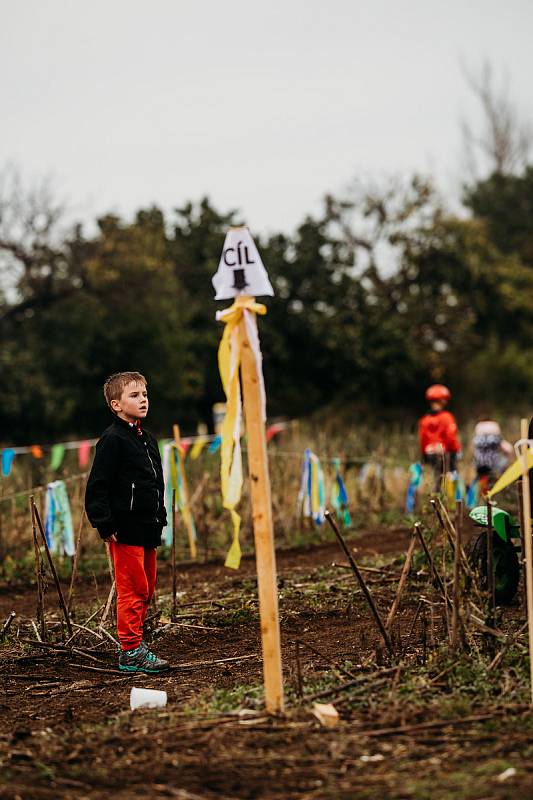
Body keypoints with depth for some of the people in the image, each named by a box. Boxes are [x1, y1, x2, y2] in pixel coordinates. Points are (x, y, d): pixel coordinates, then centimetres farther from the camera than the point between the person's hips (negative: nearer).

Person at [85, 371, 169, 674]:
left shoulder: (148, 439, 14)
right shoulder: (112, 440, -12)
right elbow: (97, 486, -15)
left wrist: (160, 519, 19)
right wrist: (105, 525, -18)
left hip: (148, 529, 9)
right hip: (126, 530, -9)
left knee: (147, 589, 13)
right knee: (133, 590, -6)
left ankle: (135, 643, 23)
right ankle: (131, 651, -2)